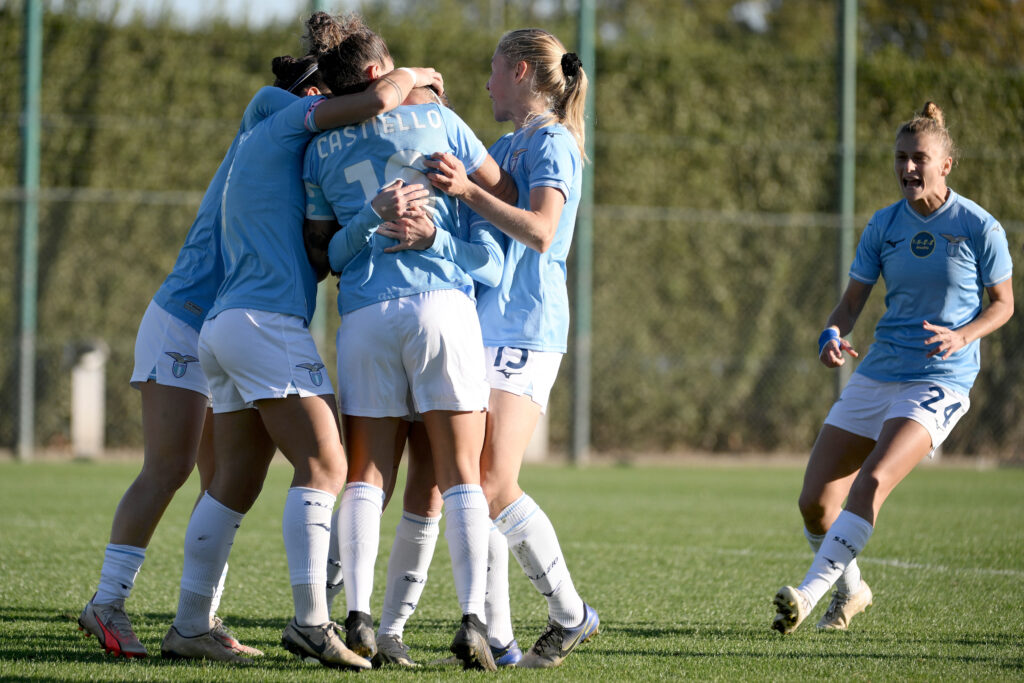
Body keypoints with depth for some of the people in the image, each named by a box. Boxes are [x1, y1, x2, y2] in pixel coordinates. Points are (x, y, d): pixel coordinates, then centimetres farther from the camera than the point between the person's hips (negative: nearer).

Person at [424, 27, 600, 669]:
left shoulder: (552, 142, -5)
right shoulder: (505, 146, 23)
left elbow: (540, 230, -21)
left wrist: (469, 190, -30)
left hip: (522, 331, -9)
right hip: (481, 327, 9)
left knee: (494, 486, -16)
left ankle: (571, 614, -2)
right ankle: (496, 640, 1)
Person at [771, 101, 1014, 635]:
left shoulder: (980, 228, -6)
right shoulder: (883, 225, 5)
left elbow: (1003, 303, 3)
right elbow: (853, 299, 10)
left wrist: (961, 336, -16)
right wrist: (833, 334, -12)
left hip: (940, 380, -5)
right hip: (877, 373, 5)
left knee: (873, 479, -28)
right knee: (815, 501, 0)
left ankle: (810, 593, -29)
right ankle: (850, 590, 26)